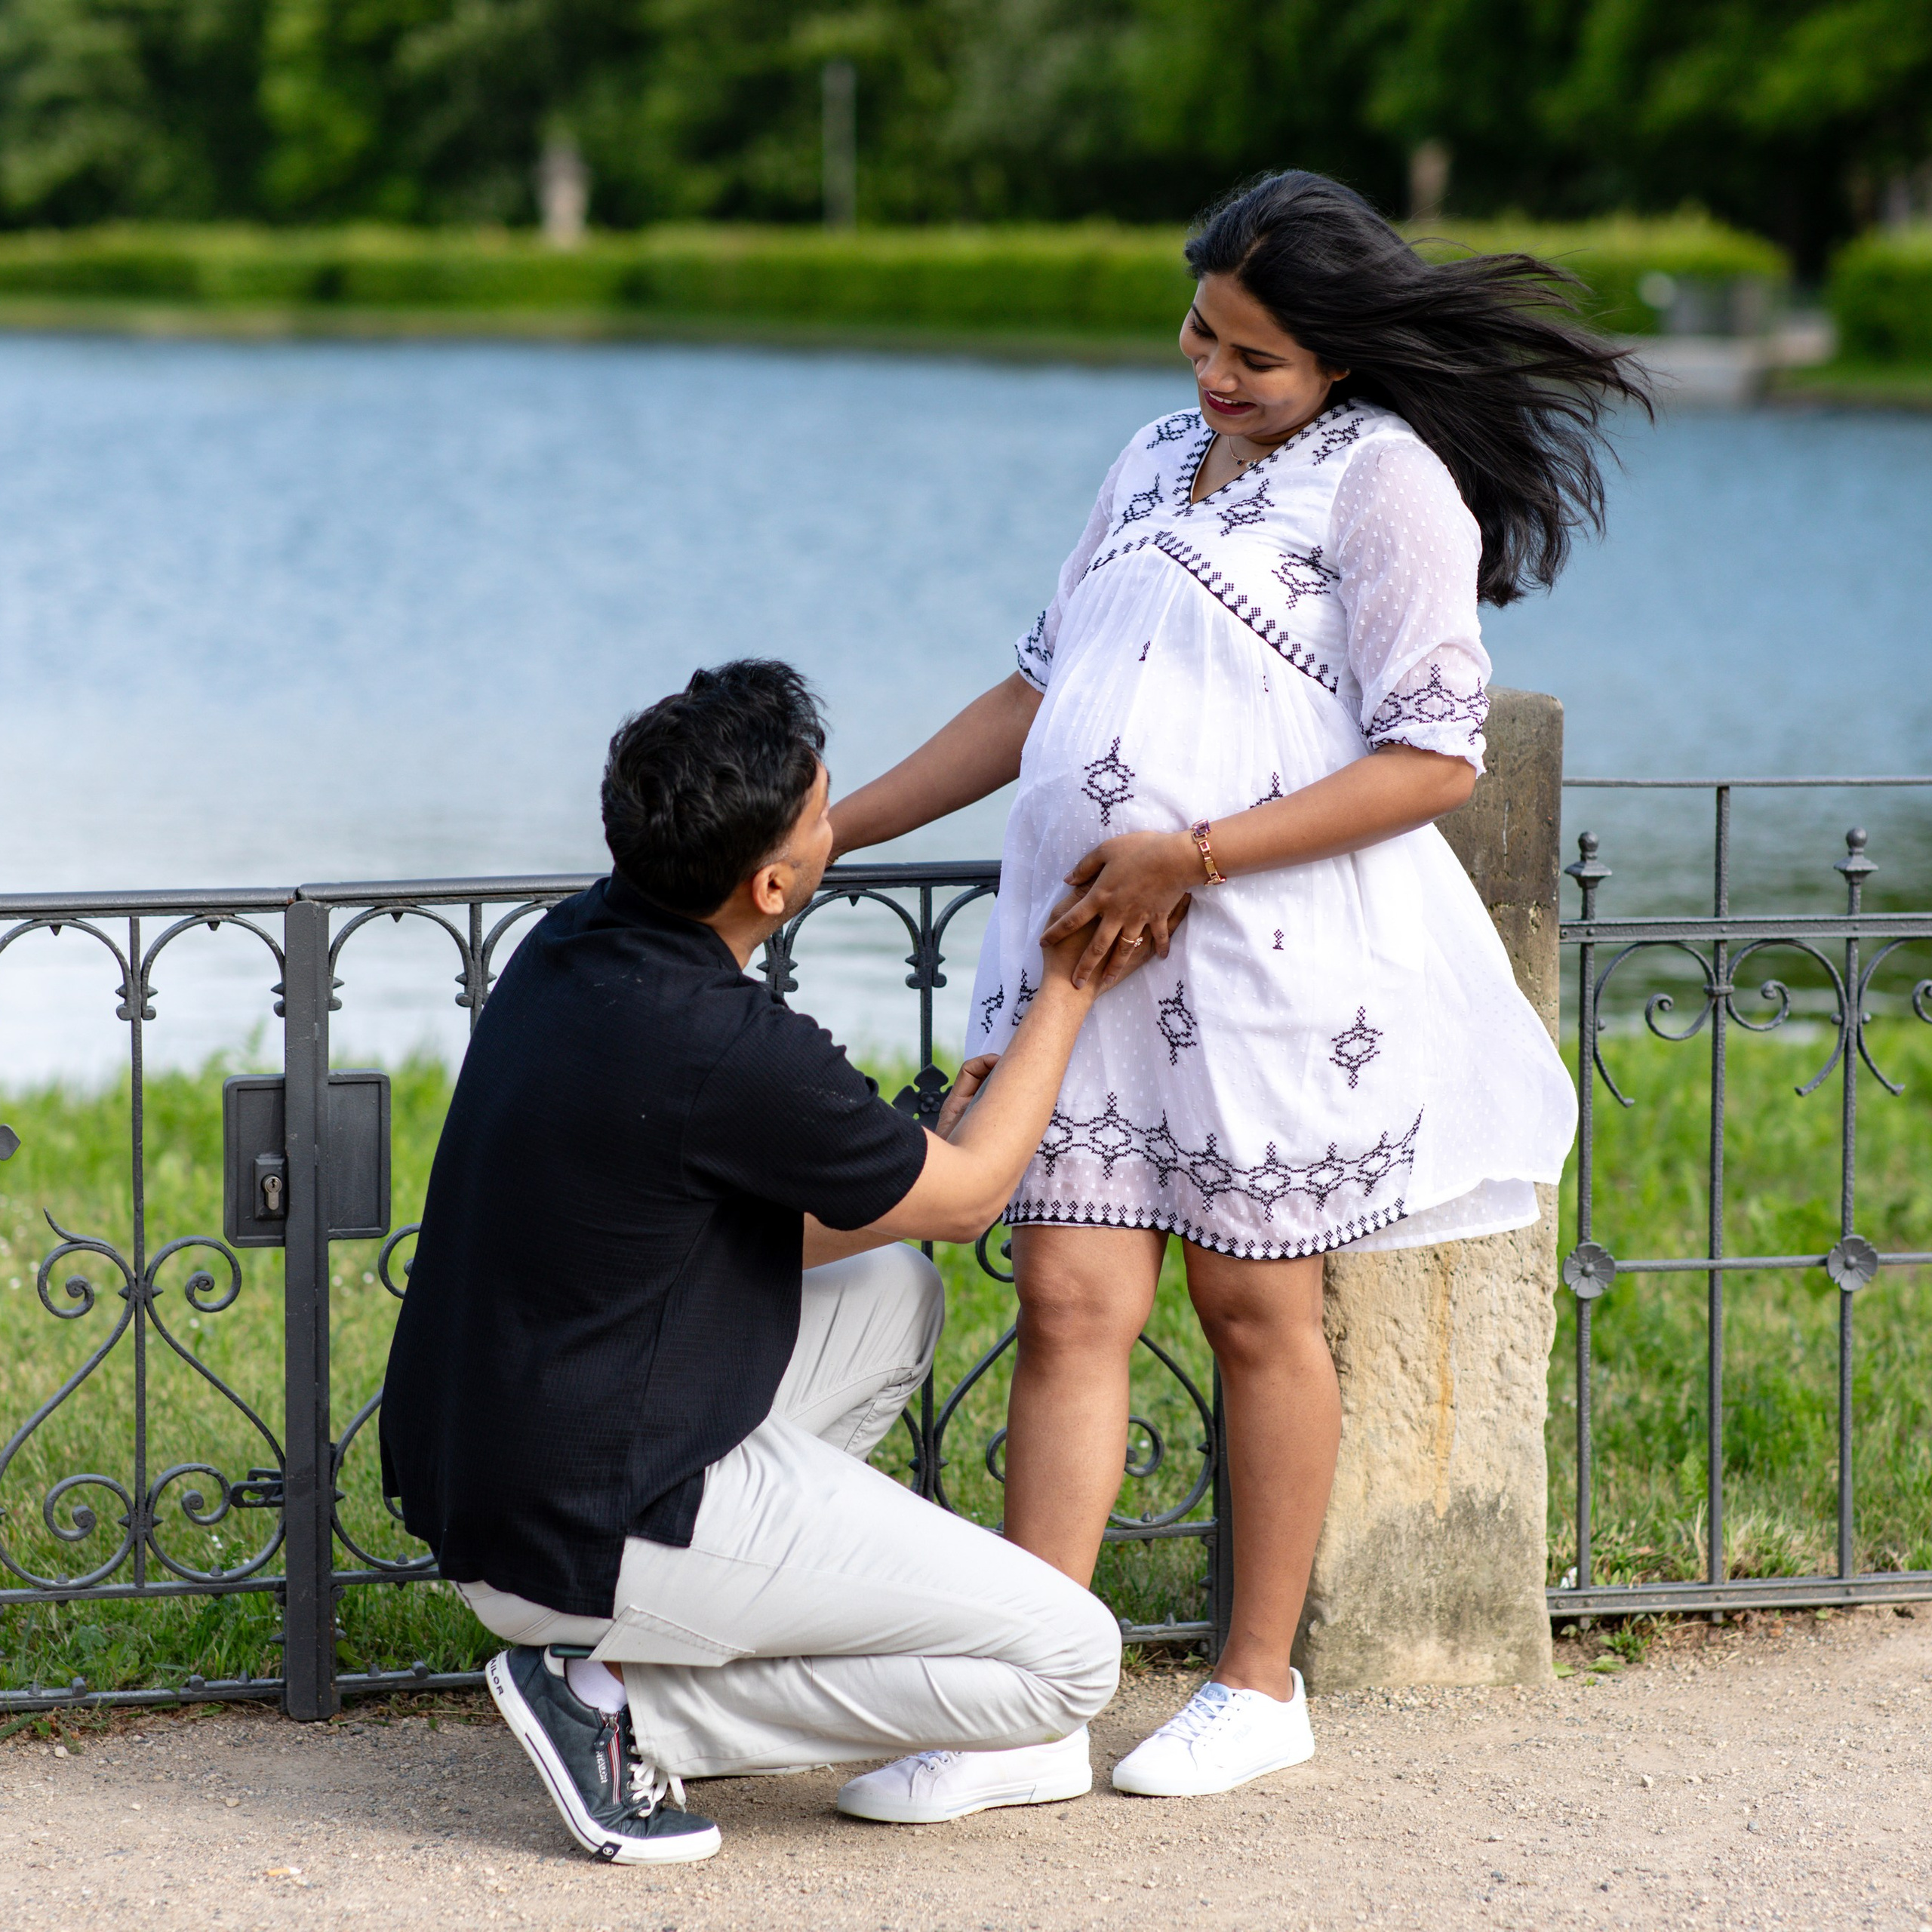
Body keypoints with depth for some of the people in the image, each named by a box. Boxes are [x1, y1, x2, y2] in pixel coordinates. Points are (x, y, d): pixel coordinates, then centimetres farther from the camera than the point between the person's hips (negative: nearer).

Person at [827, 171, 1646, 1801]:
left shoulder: (1385, 481, -6)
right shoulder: (1157, 462, 17)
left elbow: (1435, 758, -12)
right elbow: (1041, 692, 23)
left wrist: (1192, 854, -17)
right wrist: (832, 827, 18)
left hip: (1276, 952, -6)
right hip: (1092, 949, 6)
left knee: (1256, 1306, 3)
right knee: (1071, 1303, -2)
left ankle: (1261, 1686, 16)